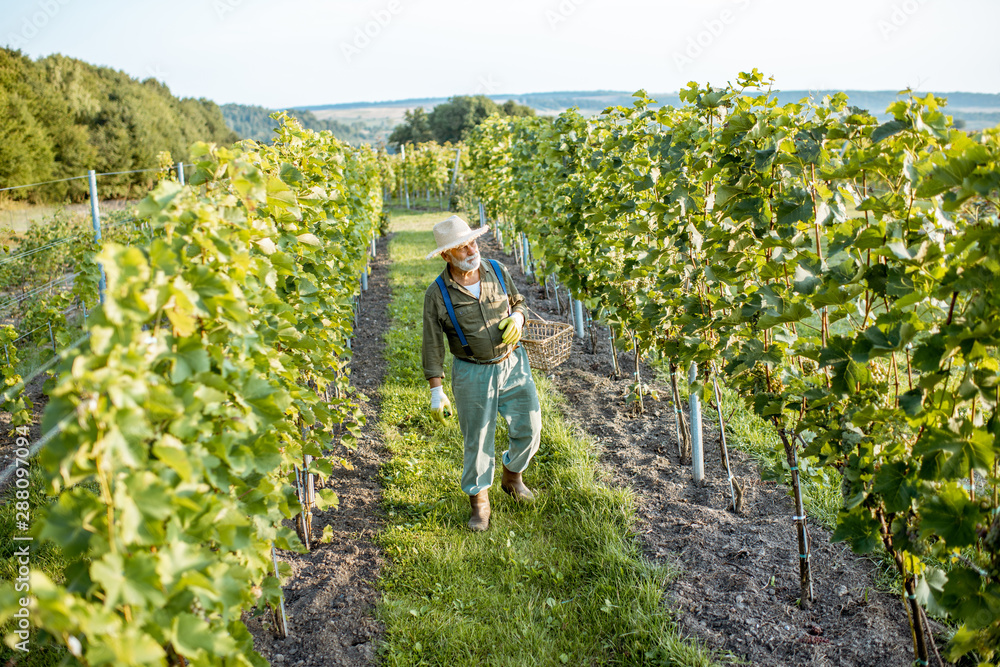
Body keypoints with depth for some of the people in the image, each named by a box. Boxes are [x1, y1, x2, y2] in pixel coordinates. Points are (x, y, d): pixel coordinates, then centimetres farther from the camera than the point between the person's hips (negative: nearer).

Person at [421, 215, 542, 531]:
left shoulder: (497, 271, -4)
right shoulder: (437, 294, -13)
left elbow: (517, 301, 13)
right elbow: (432, 345, -9)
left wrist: (517, 318, -11)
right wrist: (436, 392, -11)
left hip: (513, 364, 3)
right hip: (473, 373, -3)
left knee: (529, 427, 6)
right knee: (477, 441, 5)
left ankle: (512, 477, 35)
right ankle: (479, 503, 25)